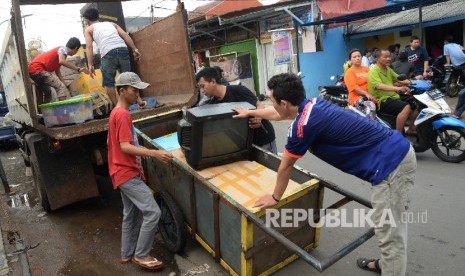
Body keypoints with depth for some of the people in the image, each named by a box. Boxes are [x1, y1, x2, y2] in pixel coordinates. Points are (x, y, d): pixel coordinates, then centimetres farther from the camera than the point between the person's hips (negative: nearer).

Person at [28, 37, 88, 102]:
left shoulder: (60, 51, 22)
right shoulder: (63, 49, -4)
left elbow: (57, 72, 20)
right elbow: (61, 61, -28)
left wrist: (65, 86, 15)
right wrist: (78, 69, -28)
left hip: (32, 69, 10)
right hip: (37, 68, -10)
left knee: (47, 92, 22)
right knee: (60, 87, -13)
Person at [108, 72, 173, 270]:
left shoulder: (117, 112, 14)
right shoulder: (123, 114, -18)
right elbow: (125, 147, -24)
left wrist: (143, 150, 19)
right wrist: (154, 153, -29)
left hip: (126, 172, 11)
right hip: (127, 174, -11)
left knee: (131, 215, 18)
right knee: (153, 212, -9)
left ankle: (127, 254, 30)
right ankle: (141, 255, 6)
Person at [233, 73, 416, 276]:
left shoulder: (303, 125, -19)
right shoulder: (311, 105, 8)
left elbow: (285, 166, -4)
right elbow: (279, 115, 29)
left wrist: (275, 197, 13)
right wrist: (250, 112, 44)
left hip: (390, 164, -10)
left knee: (390, 235, 1)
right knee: (391, 226, 25)